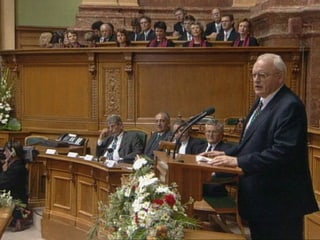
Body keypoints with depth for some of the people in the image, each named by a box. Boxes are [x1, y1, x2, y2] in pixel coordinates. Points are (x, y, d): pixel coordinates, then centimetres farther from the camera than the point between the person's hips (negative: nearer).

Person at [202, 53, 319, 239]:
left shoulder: (290, 106, -19)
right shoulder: (263, 102, 13)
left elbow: (283, 152, -27)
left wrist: (239, 161, -25)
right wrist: (227, 154, 4)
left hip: (279, 202, -10)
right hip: (259, 198, 10)